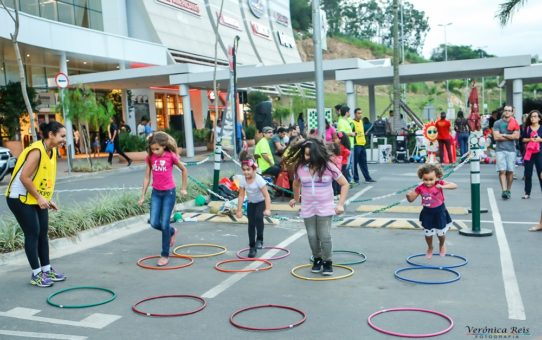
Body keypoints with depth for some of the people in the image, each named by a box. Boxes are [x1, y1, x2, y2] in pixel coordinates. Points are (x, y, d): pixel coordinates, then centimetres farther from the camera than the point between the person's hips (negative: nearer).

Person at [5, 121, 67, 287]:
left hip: (38, 199, 9)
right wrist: (39, 197, -22)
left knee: (43, 232, 10)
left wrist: (48, 199, 8)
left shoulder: (52, 151, 4)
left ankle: (47, 270, 20)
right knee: (32, 233, -4)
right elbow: (24, 177, -26)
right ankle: (36, 274, 5)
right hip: (20, 198, -9)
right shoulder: (36, 151, -24)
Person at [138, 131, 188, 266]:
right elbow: (147, 177, 5)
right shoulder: (150, 157, -1)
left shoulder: (171, 156, -12)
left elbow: (184, 170, 3)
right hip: (156, 192, 4)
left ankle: (165, 255, 10)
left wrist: (183, 188, 7)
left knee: (164, 224, -4)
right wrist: (142, 196, 5)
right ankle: (172, 231, 32)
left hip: (169, 192, -4)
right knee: (154, 223, 0)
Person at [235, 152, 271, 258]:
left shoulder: (259, 180, -28)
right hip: (250, 203, 4)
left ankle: (259, 239, -11)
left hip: (261, 202, -4)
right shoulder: (243, 180, -15)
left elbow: (266, 195, -28)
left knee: (258, 217, -30)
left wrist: (267, 209, -36)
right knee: (251, 224, 4)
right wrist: (239, 210, -9)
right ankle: (252, 247, 14)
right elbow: (241, 195, -8)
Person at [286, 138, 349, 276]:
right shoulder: (300, 167, -5)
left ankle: (327, 262, 15)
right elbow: (296, 183, 17)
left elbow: (345, 184, -6)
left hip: (325, 208, -2)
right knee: (312, 236, 7)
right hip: (308, 209, 3)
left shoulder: (328, 166, -12)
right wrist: (296, 199, 28)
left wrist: (340, 204, -13)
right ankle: (317, 259, 29)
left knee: (325, 236, -5)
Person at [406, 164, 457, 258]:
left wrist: (443, 186, -41)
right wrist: (408, 195, -30)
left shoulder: (439, 184, -18)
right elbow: (411, 200, -7)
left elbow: (455, 185, -26)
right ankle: (430, 248, 41)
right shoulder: (420, 188, -15)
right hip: (427, 212, 1)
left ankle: (442, 245, 46)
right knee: (428, 233, 12)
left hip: (439, 211, -1)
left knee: (441, 233, 13)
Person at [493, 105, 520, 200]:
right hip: (500, 149, -2)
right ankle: (504, 190, -16)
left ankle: (509, 190, 15)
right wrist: (511, 137, -3)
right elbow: (496, 137, -8)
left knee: (510, 171, 3)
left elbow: (517, 136, -6)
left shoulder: (515, 123, 9)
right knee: (502, 171, -11)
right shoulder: (497, 123, 4)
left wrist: (504, 135, -6)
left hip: (511, 150, 2)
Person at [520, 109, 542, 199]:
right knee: (528, 174, 5)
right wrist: (529, 139, -8)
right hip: (528, 153, 2)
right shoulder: (527, 128, 8)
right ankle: (527, 193, 14)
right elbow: (523, 139, 9)